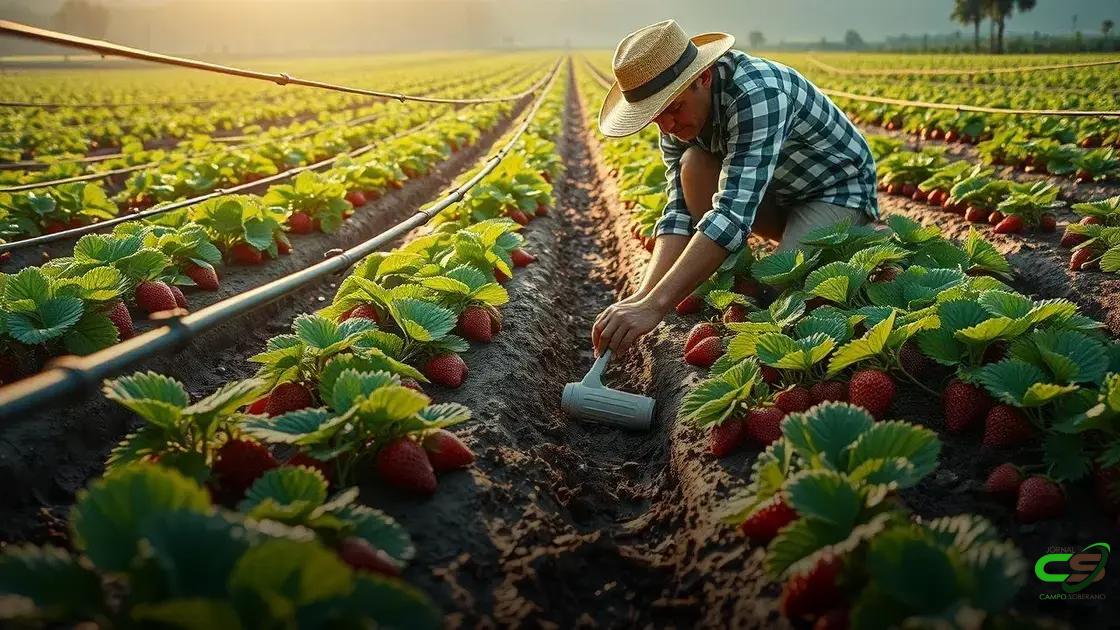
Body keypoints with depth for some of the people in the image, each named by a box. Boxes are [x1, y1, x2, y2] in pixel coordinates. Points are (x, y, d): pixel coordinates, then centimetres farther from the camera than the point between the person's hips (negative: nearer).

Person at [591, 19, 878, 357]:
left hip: (840, 190, -6)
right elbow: (680, 209, -16)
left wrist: (654, 306, -49)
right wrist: (642, 296, -32)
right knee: (694, 166, -21)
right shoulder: (676, 118, -12)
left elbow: (734, 212, -43)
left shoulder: (757, 92, -35)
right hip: (777, 192, 7)